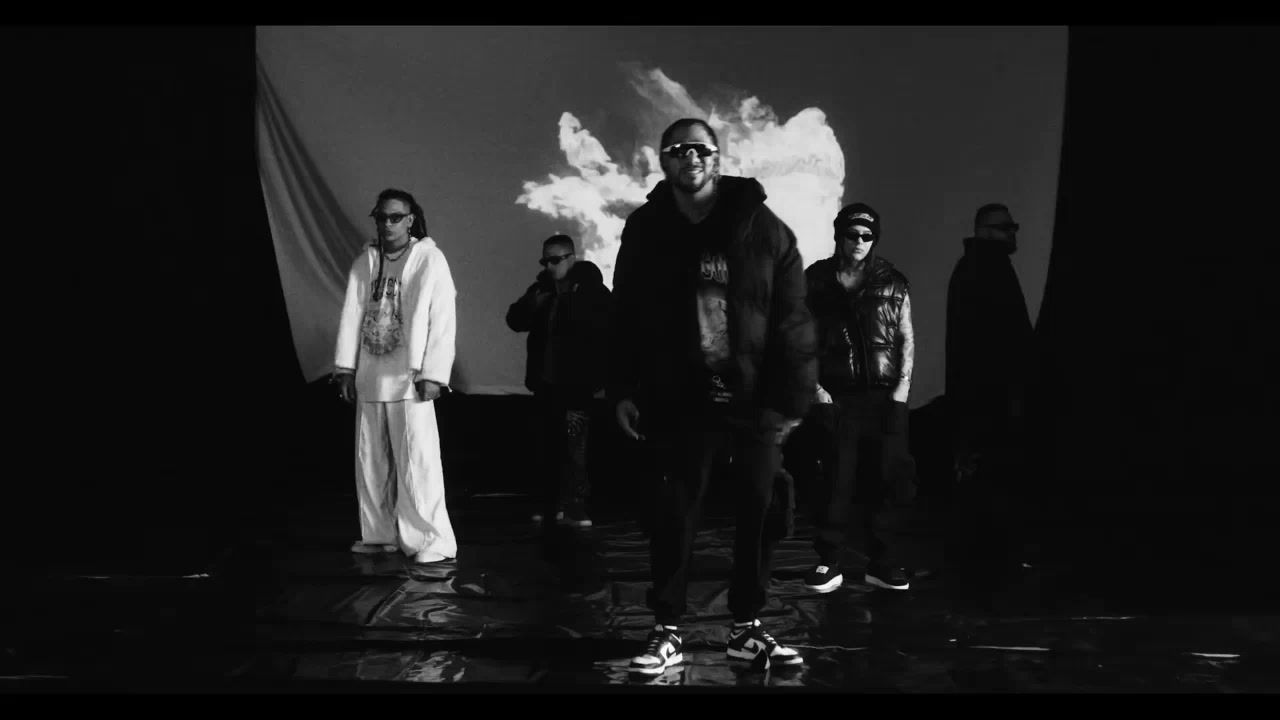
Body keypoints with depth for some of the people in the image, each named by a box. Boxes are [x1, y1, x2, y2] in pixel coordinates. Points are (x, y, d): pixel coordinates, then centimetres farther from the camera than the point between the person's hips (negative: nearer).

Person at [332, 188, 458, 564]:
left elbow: (443, 319, -8)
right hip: (369, 378, 5)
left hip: (409, 379, -5)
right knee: (371, 462, 10)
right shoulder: (363, 263, 11)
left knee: (417, 463, -8)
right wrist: (345, 368, 1)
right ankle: (380, 534, 21)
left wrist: (432, 374, -15)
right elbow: (352, 316, 9)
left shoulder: (429, 258, -2)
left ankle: (432, 540, -1)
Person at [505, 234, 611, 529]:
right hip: (546, 380, 6)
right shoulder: (540, 289, 11)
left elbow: (605, 328, -15)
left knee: (573, 445, -12)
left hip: (576, 382, -6)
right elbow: (515, 320, 10)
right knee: (548, 445, 11)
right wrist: (532, 304, -6)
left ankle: (575, 509, -11)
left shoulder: (592, 289, -6)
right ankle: (552, 505, 21)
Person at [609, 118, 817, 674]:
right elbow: (626, 316, 7)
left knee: (761, 513, 8)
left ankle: (748, 628, 25)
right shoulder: (645, 229, 4)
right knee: (675, 515, 3)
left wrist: (790, 397, -10)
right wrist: (622, 390, 1)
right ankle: (668, 631, 17)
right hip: (680, 400, 0)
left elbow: (792, 320, -4)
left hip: (754, 400, 0)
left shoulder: (763, 227, -2)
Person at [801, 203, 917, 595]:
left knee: (888, 478, 1)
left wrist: (901, 389, -2)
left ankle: (882, 562, 12)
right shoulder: (816, 279, 5)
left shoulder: (892, 282, 8)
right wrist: (814, 386, -5)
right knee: (836, 480, -3)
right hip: (835, 397, -1)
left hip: (884, 396, 1)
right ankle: (829, 563, 7)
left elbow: (907, 340, 8)